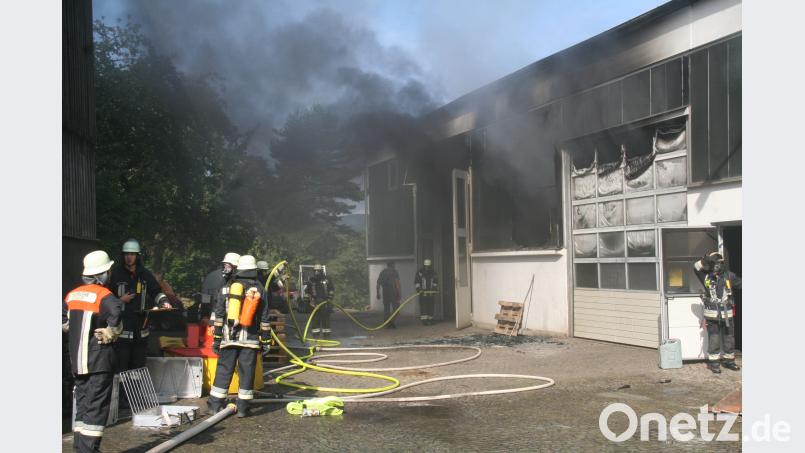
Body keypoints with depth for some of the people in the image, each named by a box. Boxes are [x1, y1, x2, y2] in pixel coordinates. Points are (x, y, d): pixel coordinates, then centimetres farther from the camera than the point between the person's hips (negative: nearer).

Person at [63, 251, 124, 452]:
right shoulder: (104, 296, -14)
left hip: (77, 360, 7)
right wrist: (110, 334, -18)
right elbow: (116, 313, -33)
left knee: (82, 402, 16)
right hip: (99, 360, -7)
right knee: (97, 405, -2)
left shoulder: (72, 295, 8)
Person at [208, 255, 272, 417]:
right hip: (250, 339, -1)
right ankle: (242, 407, 5)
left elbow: (219, 314, 5)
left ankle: (215, 404, 11)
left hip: (229, 337, 1)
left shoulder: (229, 286, 5)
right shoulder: (259, 289, 3)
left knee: (224, 369, 7)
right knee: (247, 372, 3)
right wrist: (265, 339, 8)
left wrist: (216, 337, 10)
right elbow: (264, 318, 3)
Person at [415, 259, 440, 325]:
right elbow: (416, 282, -3)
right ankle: (424, 320, -7)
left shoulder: (433, 273, 10)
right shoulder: (420, 272, -1)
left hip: (430, 292, 3)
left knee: (430, 306, 3)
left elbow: (436, 282, 17)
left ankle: (430, 319, 9)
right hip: (422, 292, -3)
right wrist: (418, 289, -14)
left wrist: (435, 288, 4)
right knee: (423, 306, -7)